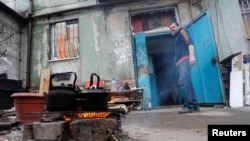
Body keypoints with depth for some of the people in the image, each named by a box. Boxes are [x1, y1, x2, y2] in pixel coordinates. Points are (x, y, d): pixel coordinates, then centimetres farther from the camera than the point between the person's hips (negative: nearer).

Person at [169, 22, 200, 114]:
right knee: (187, 83, 2)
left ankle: (189, 105, -23)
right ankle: (195, 105, 2)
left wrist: (192, 55, -24)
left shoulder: (182, 32, 9)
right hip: (180, 62, 9)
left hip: (185, 60, -9)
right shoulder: (176, 38, 32)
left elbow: (190, 42, -9)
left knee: (184, 82, -21)